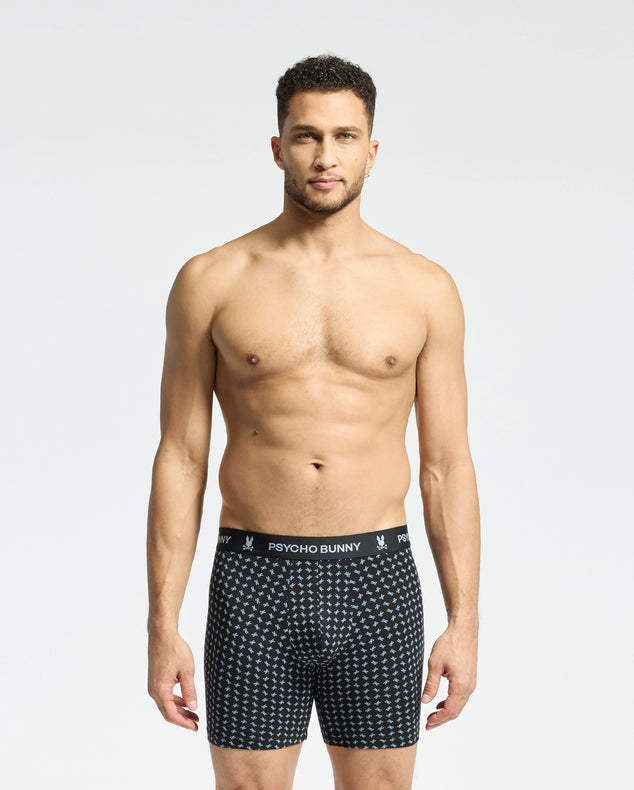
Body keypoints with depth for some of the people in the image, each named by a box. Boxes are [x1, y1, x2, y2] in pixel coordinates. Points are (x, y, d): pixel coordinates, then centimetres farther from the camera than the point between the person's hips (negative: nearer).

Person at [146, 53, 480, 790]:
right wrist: (163, 627, -3)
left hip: (379, 584, 1)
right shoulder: (211, 281, 0)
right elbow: (180, 460, 1)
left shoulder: (425, 288, 2)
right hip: (254, 587, -1)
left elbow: (447, 466, 4)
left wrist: (464, 621, -1)